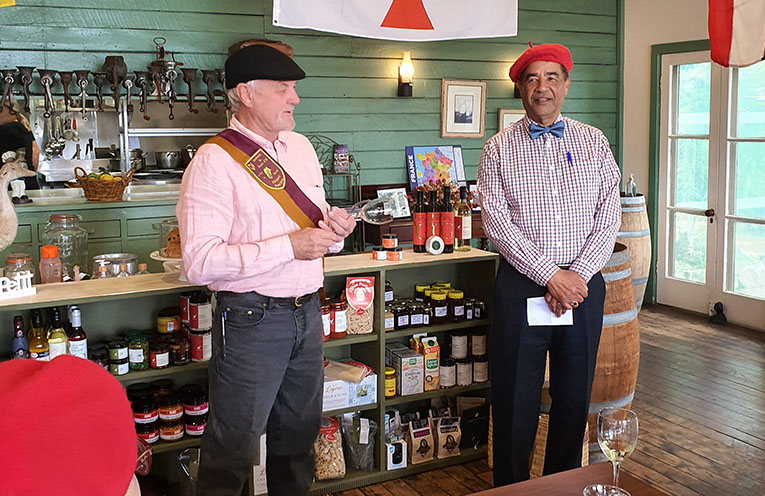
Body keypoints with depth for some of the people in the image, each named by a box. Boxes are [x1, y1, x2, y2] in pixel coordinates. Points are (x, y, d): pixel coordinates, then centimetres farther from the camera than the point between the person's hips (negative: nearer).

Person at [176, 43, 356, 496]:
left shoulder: (301, 148, 10)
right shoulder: (214, 162, -13)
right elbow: (199, 262, -21)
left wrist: (333, 228, -5)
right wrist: (289, 246, -23)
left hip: (307, 312, 7)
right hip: (251, 318, -7)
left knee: (299, 433, 19)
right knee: (234, 446, 5)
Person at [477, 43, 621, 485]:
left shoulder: (594, 142, 7)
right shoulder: (499, 149, 1)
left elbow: (609, 218, 2)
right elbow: (497, 224, -8)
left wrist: (578, 274, -11)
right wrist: (550, 275, -14)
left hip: (583, 284, 2)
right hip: (521, 286, -2)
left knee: (575, 395, 12)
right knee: (516, 398, 5)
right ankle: (511, 486, 22)